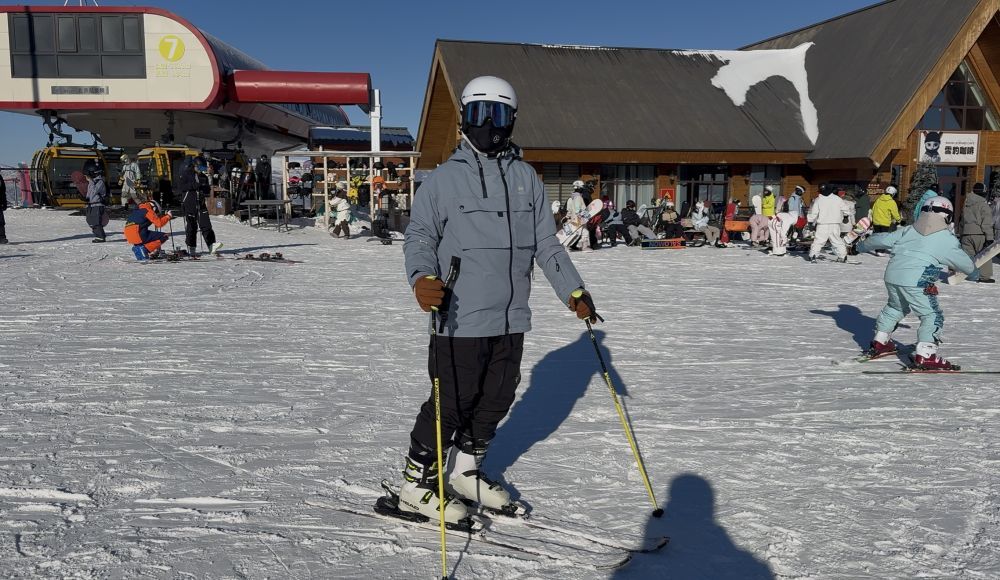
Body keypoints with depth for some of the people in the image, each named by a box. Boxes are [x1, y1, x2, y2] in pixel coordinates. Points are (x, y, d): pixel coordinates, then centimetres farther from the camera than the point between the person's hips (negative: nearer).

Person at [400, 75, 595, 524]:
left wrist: (573, 290, 11)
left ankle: (466, 472, 34)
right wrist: (422, 277, -26)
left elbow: (546, 244, 15)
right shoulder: (444, 179, -1)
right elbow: (419, 236, -6)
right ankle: (416, 486, 18)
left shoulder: (527, 179, 12)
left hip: (512, 319, 5)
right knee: (452, 403, -1)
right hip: (460, 318, -5)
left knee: (496, 401, 13)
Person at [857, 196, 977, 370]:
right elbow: (962, 260, 13)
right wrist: (973, 272, 34)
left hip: (892, 274, 7)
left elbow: (883, 239, 22)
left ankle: (879, 342, 35)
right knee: (933, 316, -1)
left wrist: (863, 245, 39)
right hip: (916, 281, -7)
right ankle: (925, 355, -12)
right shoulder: (946, 239, 1)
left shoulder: (909, 230, 14)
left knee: (894, 308, 28)